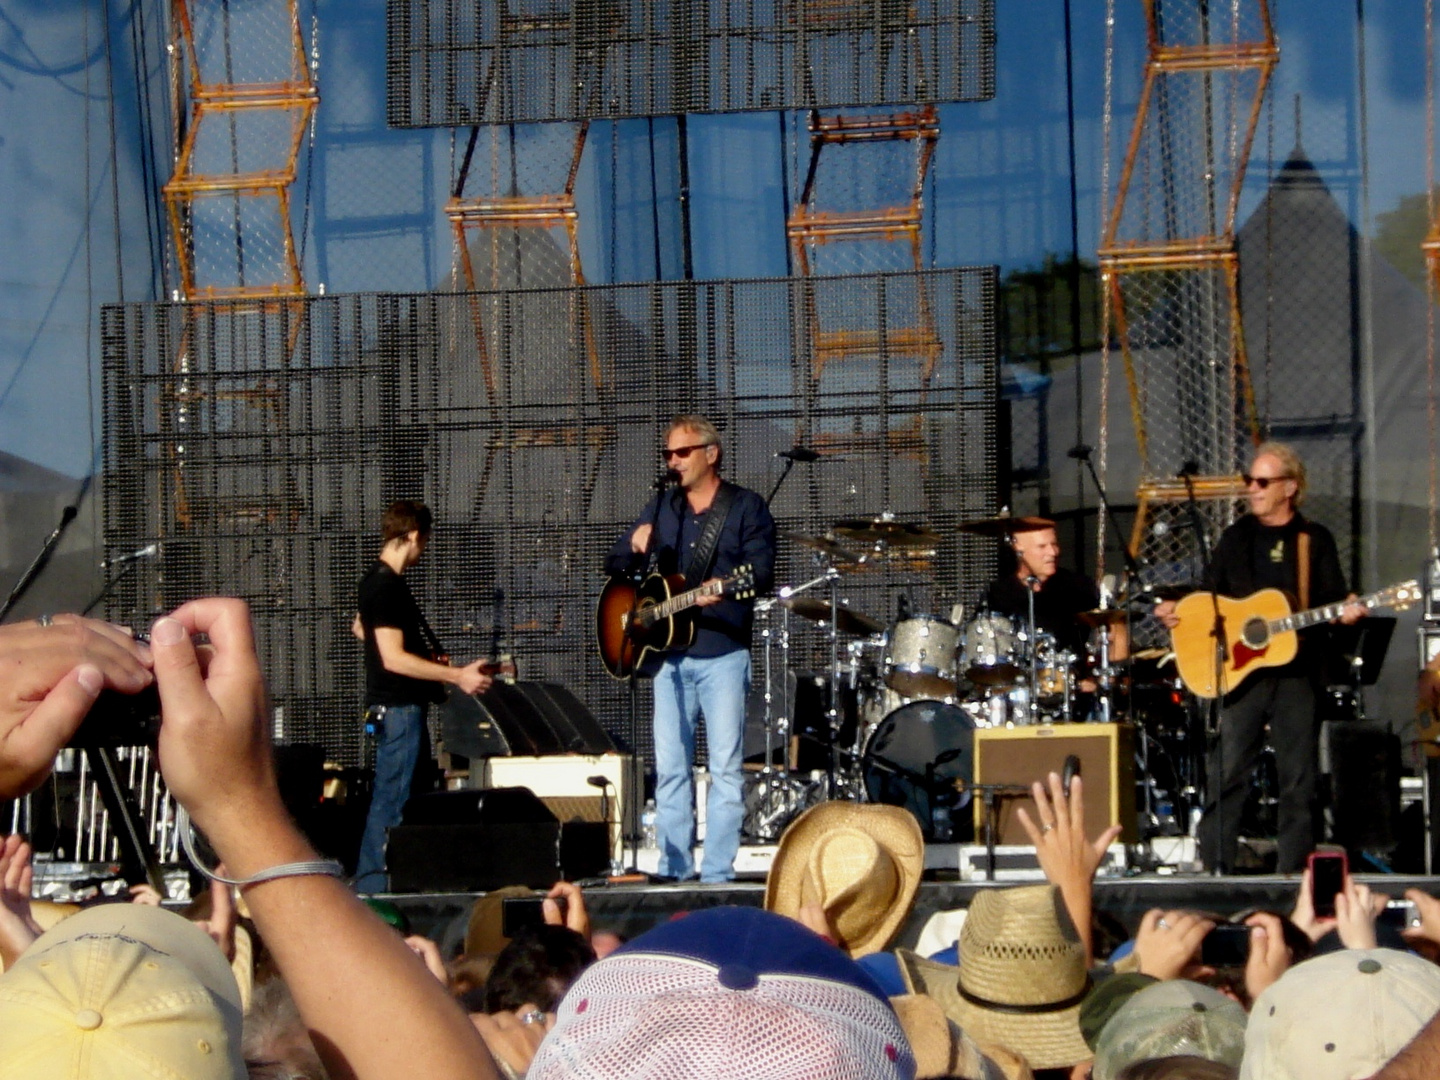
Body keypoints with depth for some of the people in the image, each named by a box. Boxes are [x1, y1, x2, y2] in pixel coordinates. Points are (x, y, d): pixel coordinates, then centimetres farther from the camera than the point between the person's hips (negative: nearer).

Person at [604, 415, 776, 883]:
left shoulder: (746, 508, 2)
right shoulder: (661, 508, 16)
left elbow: (762, 570, -10)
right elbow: (614, 568, 16)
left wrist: (723, 589, -30)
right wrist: (634, 550, -8)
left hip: (723, 654, -5)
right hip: (669, 652, 5)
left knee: (726, 766, -7)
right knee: (669, 767, 3)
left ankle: (717, 873, -6)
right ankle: (673, 870, 7)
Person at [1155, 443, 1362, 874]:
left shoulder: (1315, 540, 7)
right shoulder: (1236, 537, 12)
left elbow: (1333, 598, 6)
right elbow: (1210, 596, 14)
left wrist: (1346, 610, -16)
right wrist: (1177, 610, -4)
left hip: (1296, 672, -1)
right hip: (1242, 671, 1)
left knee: (1298, 779, 2)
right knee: (1227, 773, -3)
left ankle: (1293, 872, 7)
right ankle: (1214, 868, -1)